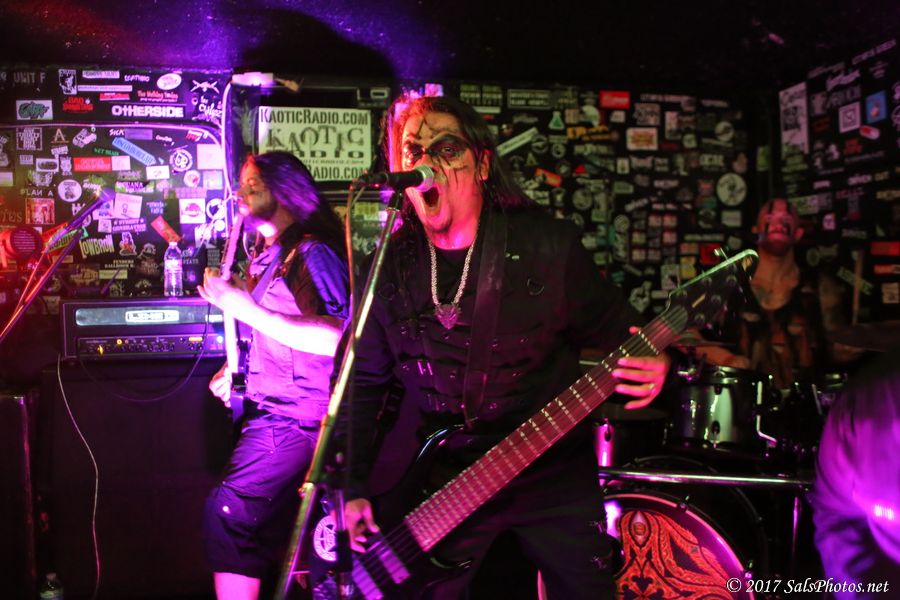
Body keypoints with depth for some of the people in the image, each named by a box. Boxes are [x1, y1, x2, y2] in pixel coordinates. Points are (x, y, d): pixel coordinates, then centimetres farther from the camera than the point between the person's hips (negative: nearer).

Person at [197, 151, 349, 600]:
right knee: (267, 522, 20)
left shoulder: (311, 251, -16)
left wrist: (246, 309, -28)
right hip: (271, 409, 10)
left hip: (296, 415, -10)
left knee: (228, 513, -12)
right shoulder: (268, 254, 13)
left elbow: (336, 337, -29)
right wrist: (235, 368, 10)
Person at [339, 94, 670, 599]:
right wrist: (353, 487, 1)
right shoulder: (389, 269, -3)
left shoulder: (549, 245, -9)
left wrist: (649, 367, -22)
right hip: (440, 481, 2)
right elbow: (362, 382, 5)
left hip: (553, 471, -1)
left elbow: (614, 329, 0)